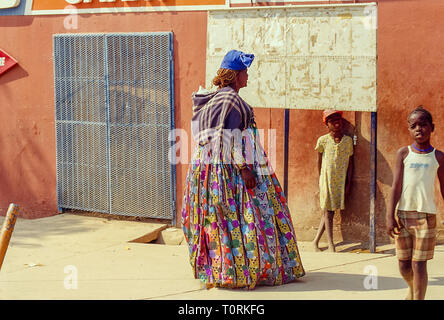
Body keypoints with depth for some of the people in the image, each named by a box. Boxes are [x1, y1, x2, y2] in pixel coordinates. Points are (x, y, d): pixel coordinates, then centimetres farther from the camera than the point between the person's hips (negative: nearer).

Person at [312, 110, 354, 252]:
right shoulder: (323, 140, -5)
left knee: (330, 212, 7)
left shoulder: (348, 140, 0)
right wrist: (320, 180, 7)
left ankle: (316, 242, 18)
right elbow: (319, 161, 6)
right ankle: (331, 245, 4)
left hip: (340, 181, 3)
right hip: (327, 180, -3)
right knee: (328, 212, 0)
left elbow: (350, 163, 5)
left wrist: (348, 184, 3)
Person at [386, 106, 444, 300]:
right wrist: (390, 216, -7)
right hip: (403, 213, 1)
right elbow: (396, 186, 0)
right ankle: (412, 291, 38)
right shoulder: (403, 153, 3)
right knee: (404, 264, 9)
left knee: (418, 264, -5)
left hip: (426, 215, -1)